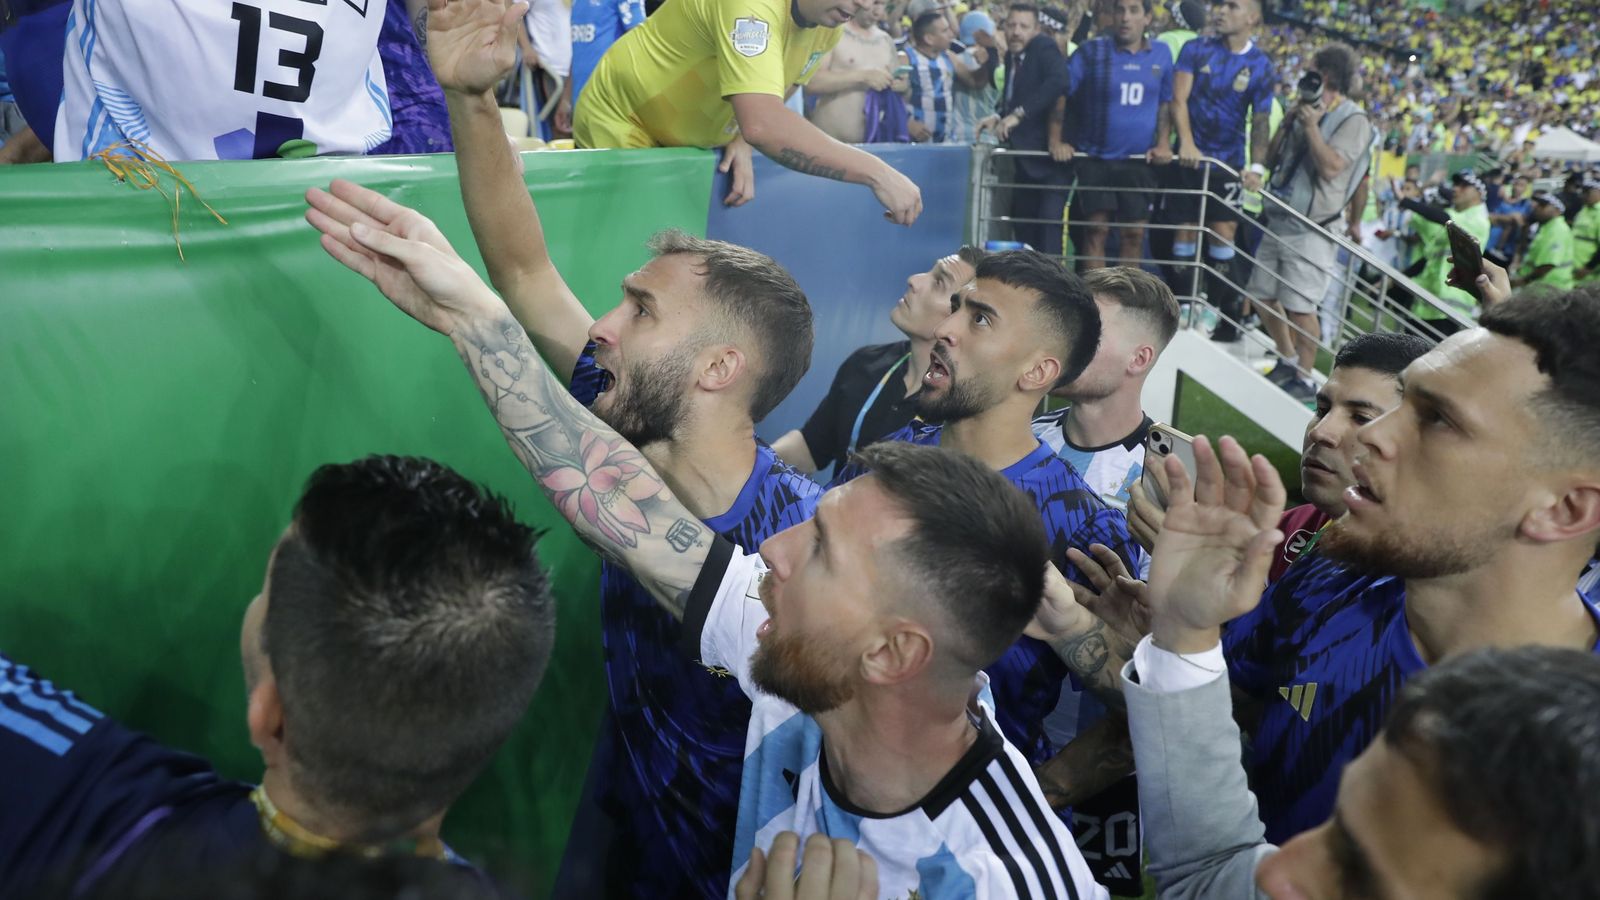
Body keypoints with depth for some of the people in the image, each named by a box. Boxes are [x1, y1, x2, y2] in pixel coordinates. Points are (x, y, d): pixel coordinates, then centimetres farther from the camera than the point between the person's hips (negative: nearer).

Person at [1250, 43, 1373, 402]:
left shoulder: (1353, 120, -8)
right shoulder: (1306, 109, 16)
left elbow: (1331, 167, -21)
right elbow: (1271, 159, 15)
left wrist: (1311, 125, -16)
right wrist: (1288, 121, 2)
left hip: (1311, 228, -8)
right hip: (1280, 220, 8)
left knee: (1300, 306, -8)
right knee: (1263, 296, 13)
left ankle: (1305, 380, 6)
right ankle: (1288, 362, 31)